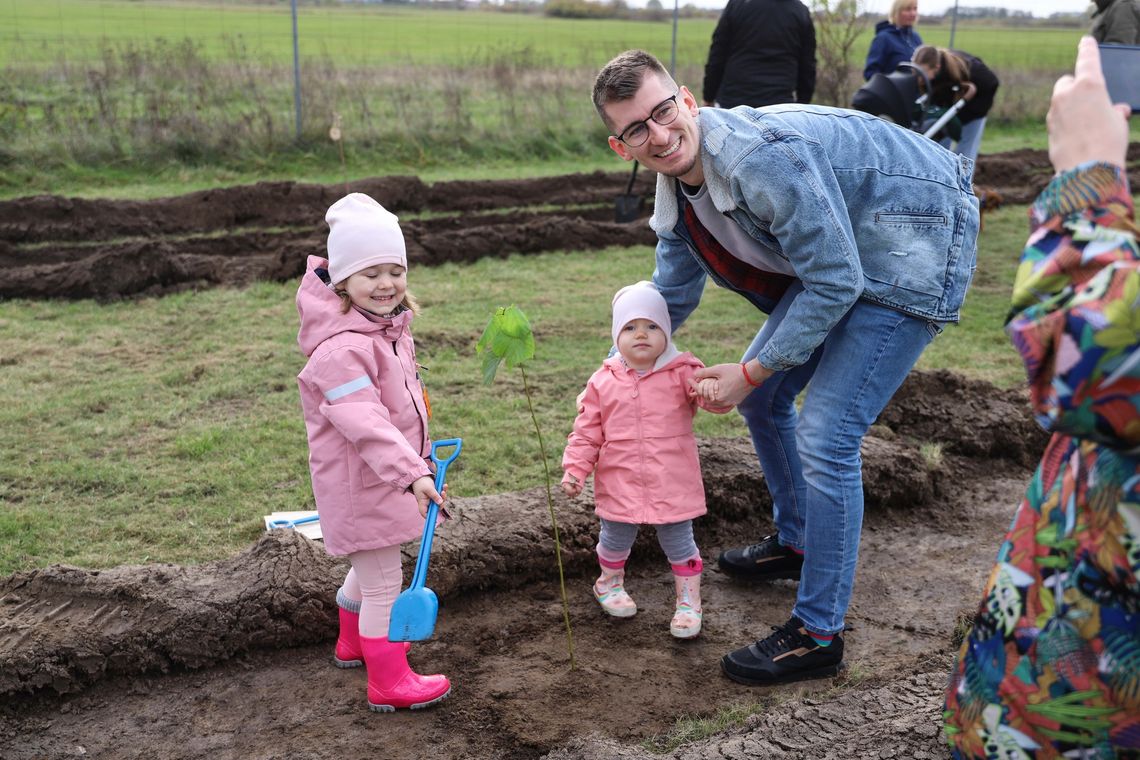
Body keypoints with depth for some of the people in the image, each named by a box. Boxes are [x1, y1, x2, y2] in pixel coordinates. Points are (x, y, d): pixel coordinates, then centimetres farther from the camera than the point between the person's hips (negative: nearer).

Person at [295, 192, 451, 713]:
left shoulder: (391, 328, 4)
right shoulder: (342, 349, -29)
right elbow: (364, 421, -38)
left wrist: (419, 459, 27)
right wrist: (412, 473, -46)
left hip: (387, 475, 10)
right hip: (360, 482, -10)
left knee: (369, 568, 28)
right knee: (384, 583, 1)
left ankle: (353, 643, 50)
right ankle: (389, 681, 17)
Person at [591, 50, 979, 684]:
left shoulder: (766, 157, -32)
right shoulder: (677, 192, -3)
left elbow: (835, 284, -25)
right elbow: (670, 300, 14)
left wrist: (751, 372, -17)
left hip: (920, 240, -9)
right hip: (839, 251, 9)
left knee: (826, 439, -13)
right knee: (765, 396, 16)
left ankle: (818, 636, 1)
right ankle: (797, 542, 39)